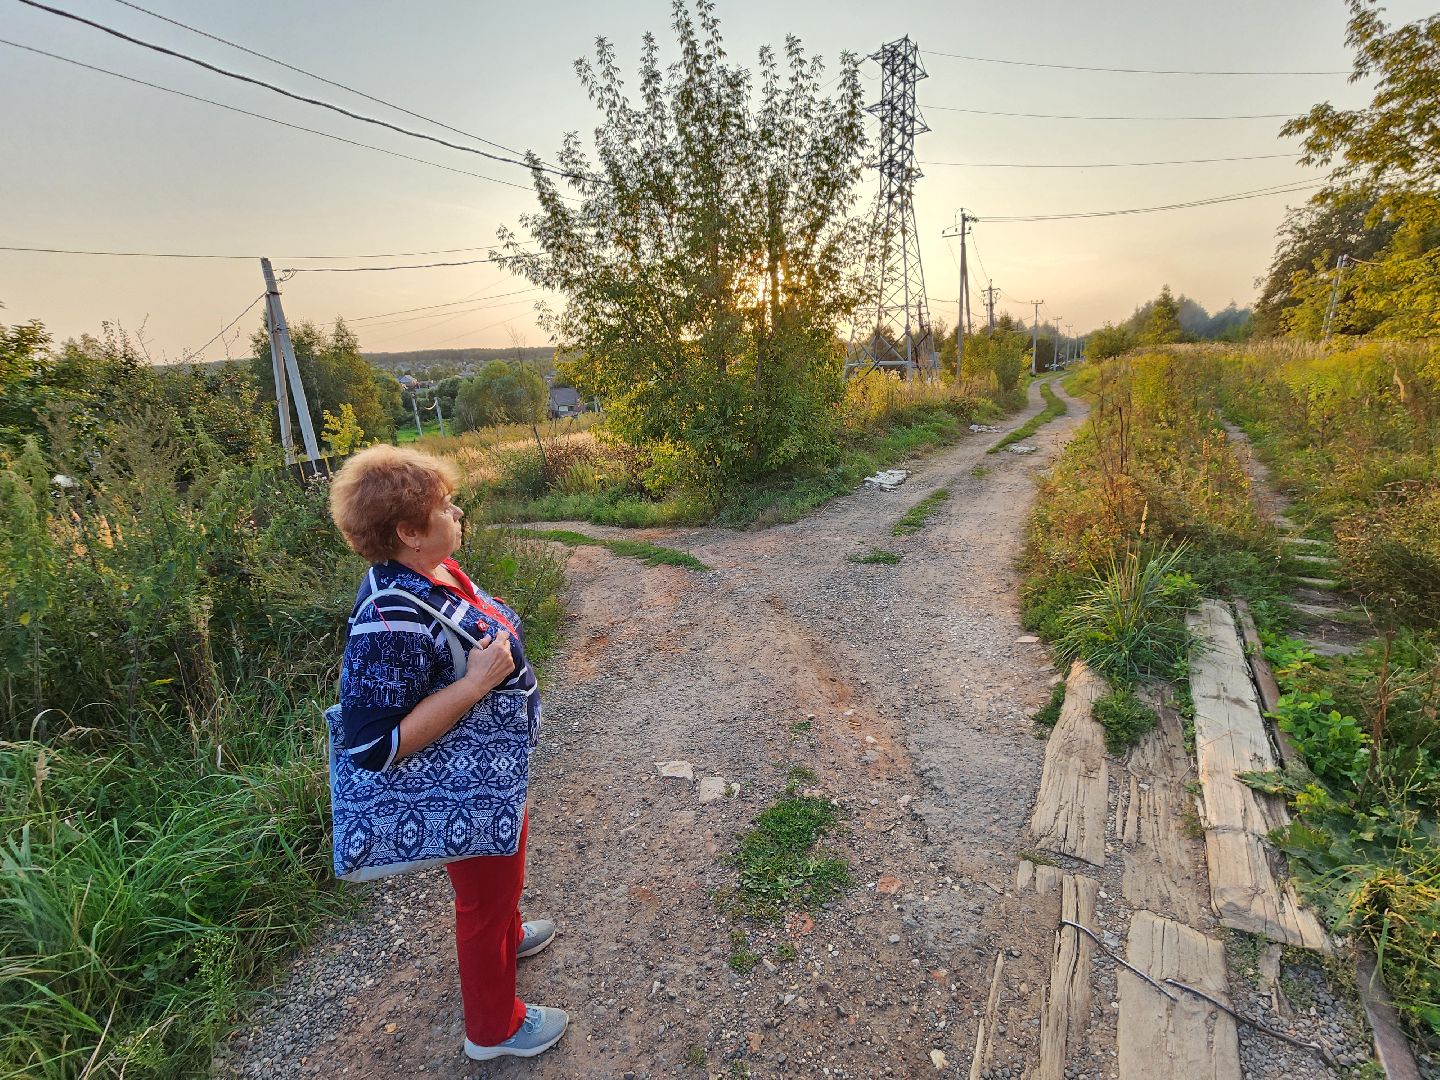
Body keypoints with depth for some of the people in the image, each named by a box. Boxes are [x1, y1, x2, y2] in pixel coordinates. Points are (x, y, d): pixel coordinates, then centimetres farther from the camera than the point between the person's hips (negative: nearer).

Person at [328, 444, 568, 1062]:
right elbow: (371, 745, -33)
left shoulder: (432, 570, -7)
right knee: (486, 897, 15)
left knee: (502, 873, 32)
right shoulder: (393, 619, -35)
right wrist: (476, 682, -36)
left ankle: (509, 936, 62)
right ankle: (493, 1029, 42)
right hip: (470, 790, -8)